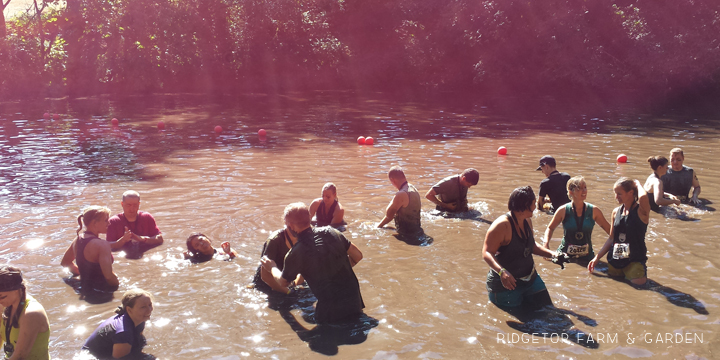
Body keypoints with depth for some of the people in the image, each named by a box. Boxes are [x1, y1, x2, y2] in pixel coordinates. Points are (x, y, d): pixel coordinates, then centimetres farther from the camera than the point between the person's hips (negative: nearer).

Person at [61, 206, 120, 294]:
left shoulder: (77, 240, 7)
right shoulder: (102, 244, -20)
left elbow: (65, 262, 25)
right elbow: (108, 276, -28)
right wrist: (118, 284, -10)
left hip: (84, 289, 9)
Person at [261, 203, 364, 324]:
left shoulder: (295, 254, -13)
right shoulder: (330, 232, -1)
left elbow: (283, 282, 8)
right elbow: (358, 256, 10)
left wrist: (272, 267, 29)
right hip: (355, 301, 5)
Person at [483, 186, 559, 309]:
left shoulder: (527, 222, 5)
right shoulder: (502, 225, -22)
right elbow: (487, 253, -26)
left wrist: (552, 254, 8)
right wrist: (501, 271, -41)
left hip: (530, 279, 8)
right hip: (506, 284, -8)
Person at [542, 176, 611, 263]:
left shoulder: (593, 211, -1)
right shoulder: (563, 210, -4)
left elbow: (609, 229, 7)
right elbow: (550, 228, 10)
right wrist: (546, 243, -6)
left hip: (586, 257, 1)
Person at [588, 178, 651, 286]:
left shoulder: (640, 211, -9)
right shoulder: (616, 212, 8)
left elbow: (643, 197, -35)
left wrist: (638, 184, -14)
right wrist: (596, 257, 11)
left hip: (635, 260, -5)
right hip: (615, 260, 5)